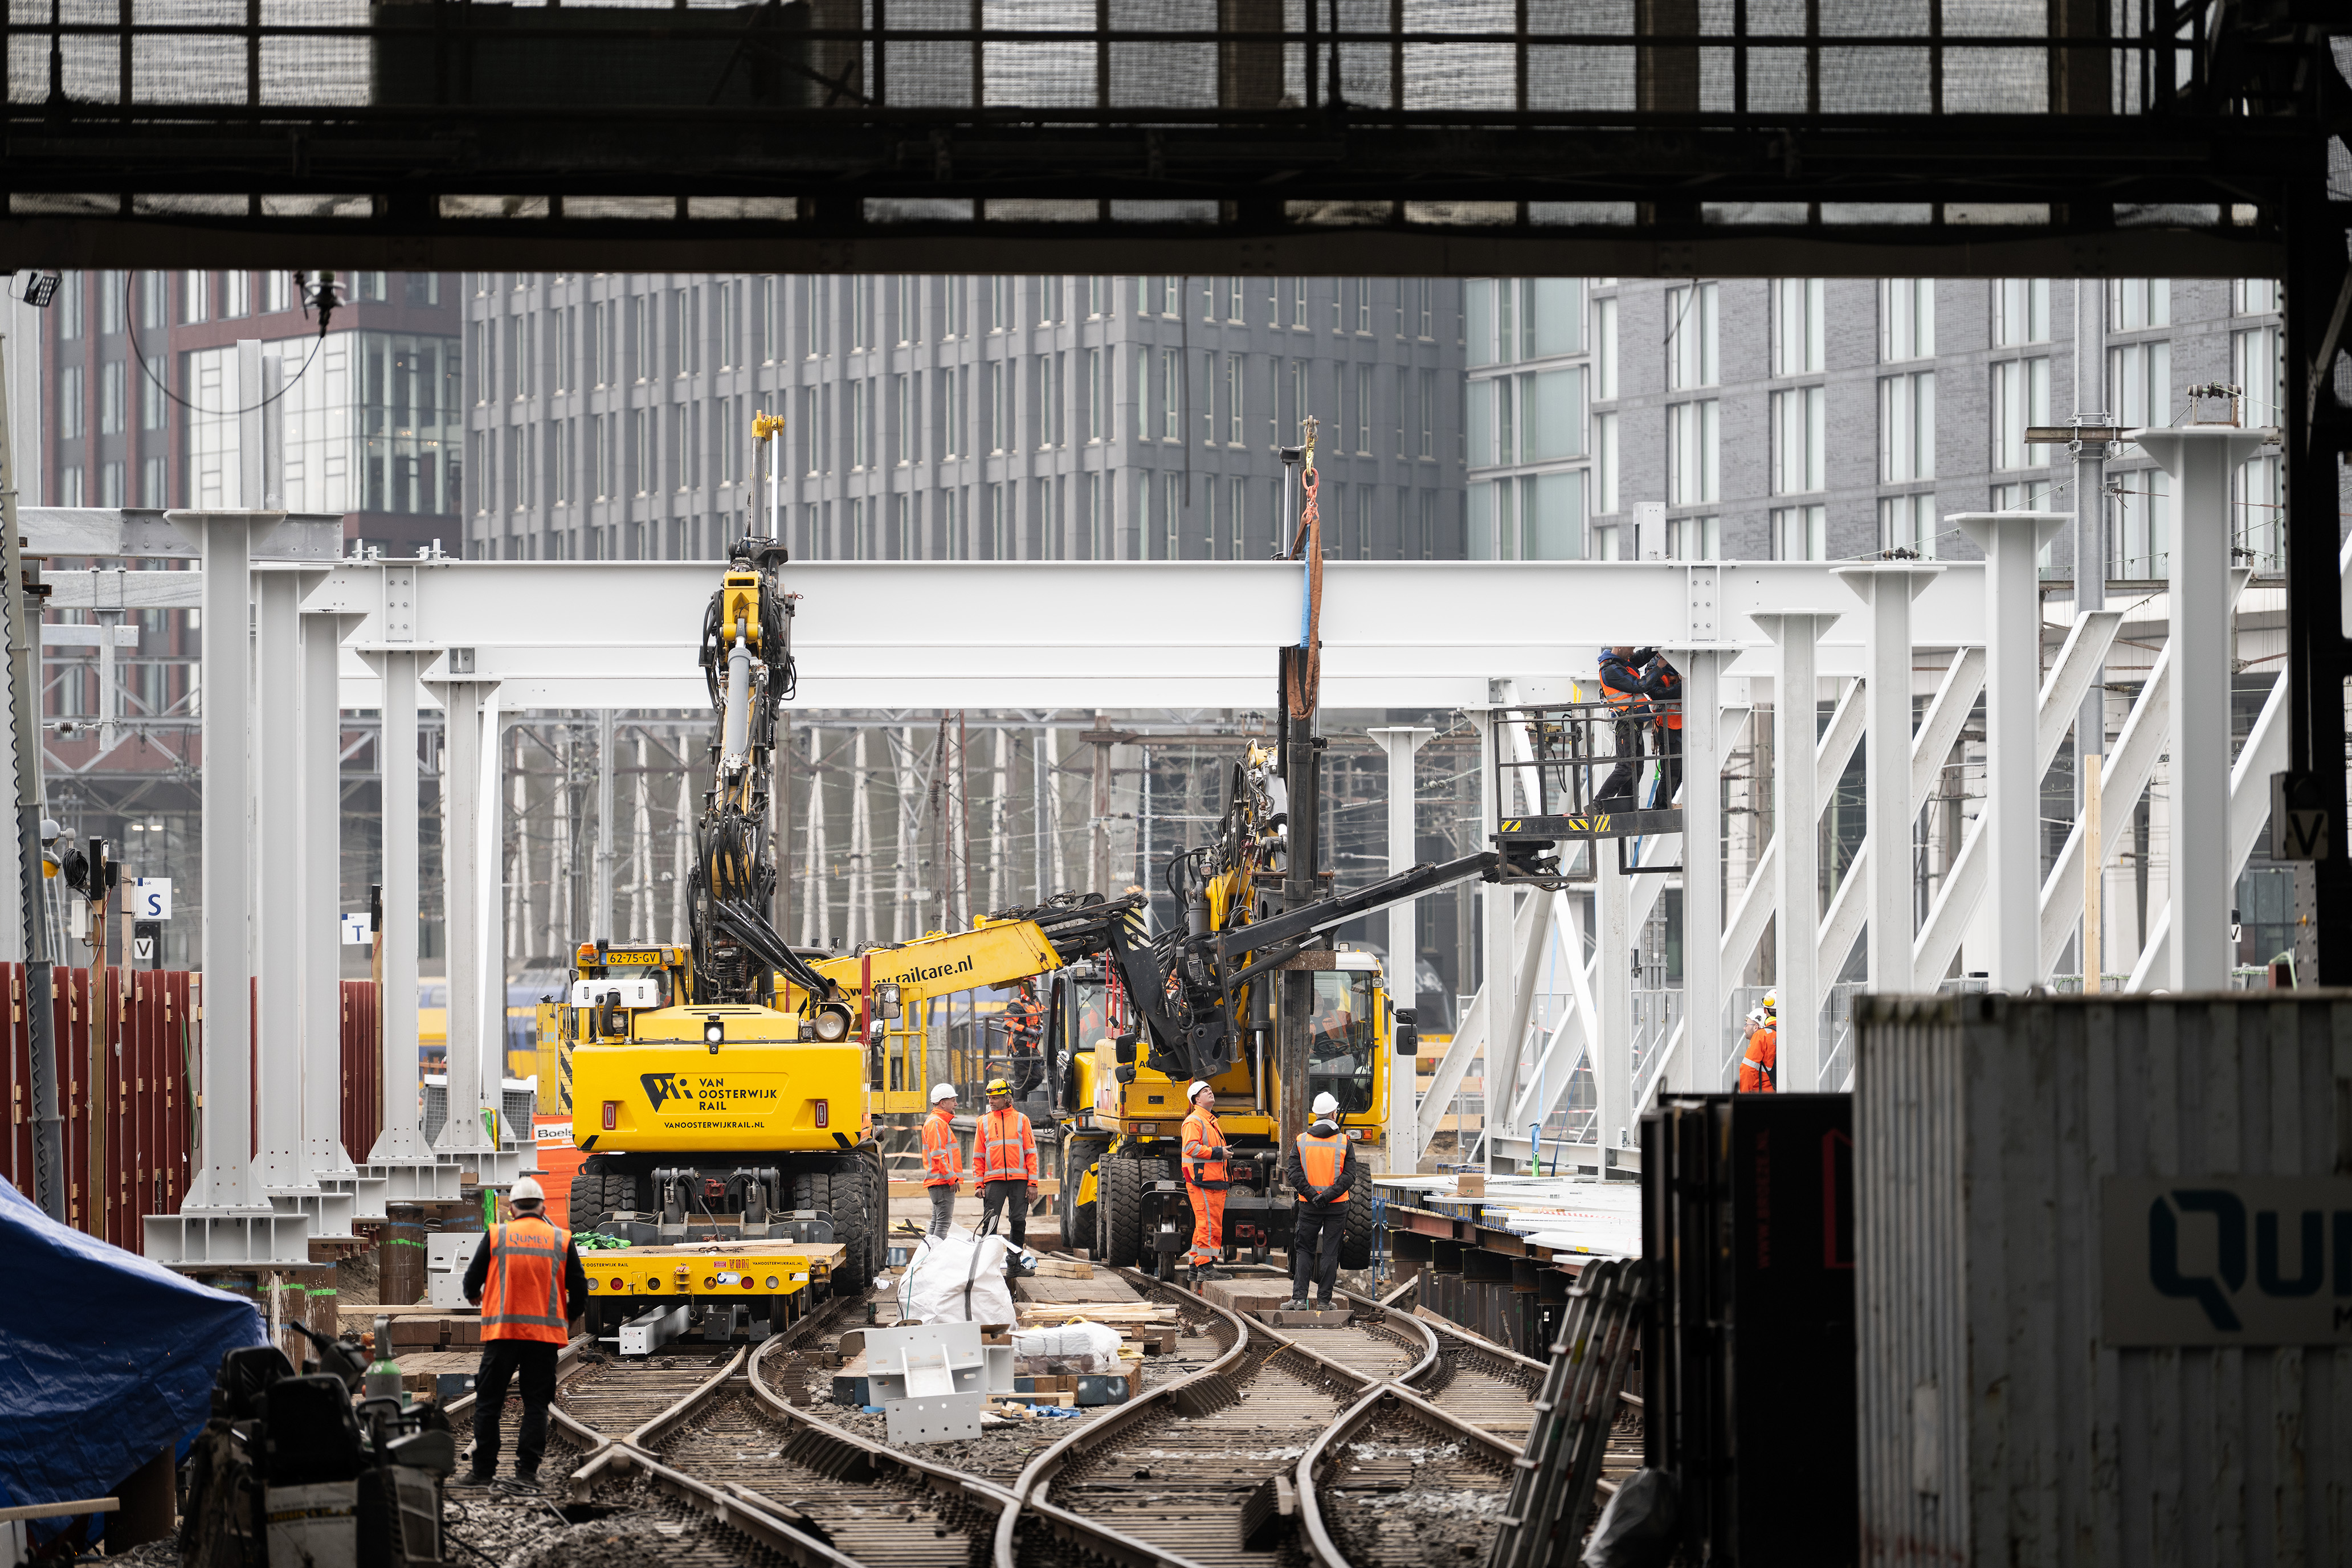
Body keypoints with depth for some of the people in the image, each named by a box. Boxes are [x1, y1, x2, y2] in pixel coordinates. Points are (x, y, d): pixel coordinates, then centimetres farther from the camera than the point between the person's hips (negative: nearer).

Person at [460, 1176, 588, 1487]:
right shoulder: (561, 1240, 4)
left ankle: (483, 1470, 5)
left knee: (488, 1403, 7)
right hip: (545, 1333, 1)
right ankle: (527, 1470, 0)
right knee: (536, 1403, 8)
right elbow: (579, 1290, 6)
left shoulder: (496, 1236, 1)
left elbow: (473, 1279, 5)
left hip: (502, 1331, -1)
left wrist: (475, 1296, 29)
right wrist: (567, 1317, 26)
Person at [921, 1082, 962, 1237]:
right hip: (942, 1182, -11)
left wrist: (952, 1177, 23)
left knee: (937, 1222, 11)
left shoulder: (940, 1122, 22)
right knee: (944, 1221, -13)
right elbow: (938, 1155, -19)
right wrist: (952, 1178, -19)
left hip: (938, 1182, 11)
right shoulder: (937, 1123, -11)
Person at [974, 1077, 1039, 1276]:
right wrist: (979, 1184, 1)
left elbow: (1031, 1153, 5)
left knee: (1018, 1222, 2)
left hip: (1019, 1179, 0)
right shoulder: (984, 1122, 9)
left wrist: (1032, 1183, -2)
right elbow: (978, 1156, 10)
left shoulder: (1021, 1120, 6)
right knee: (990, 1222, -6)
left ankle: (1014, 1265, 10)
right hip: (994, 1181, 0)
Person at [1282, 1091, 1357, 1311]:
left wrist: (1312, 1196, -10)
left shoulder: (1301, 1141, 0)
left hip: (1309, 1206, 1)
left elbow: (1296, 1175, -7)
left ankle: (1299, 1298, -3)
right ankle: (1323, 1300, 6)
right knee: (1330, 1253, 5)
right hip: (1336, 1206, -1)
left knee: (1304, 1251, 8)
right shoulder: (1344, 1143, -3)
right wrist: (1328, 1196, -14)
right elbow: (1349, 1177, -10)